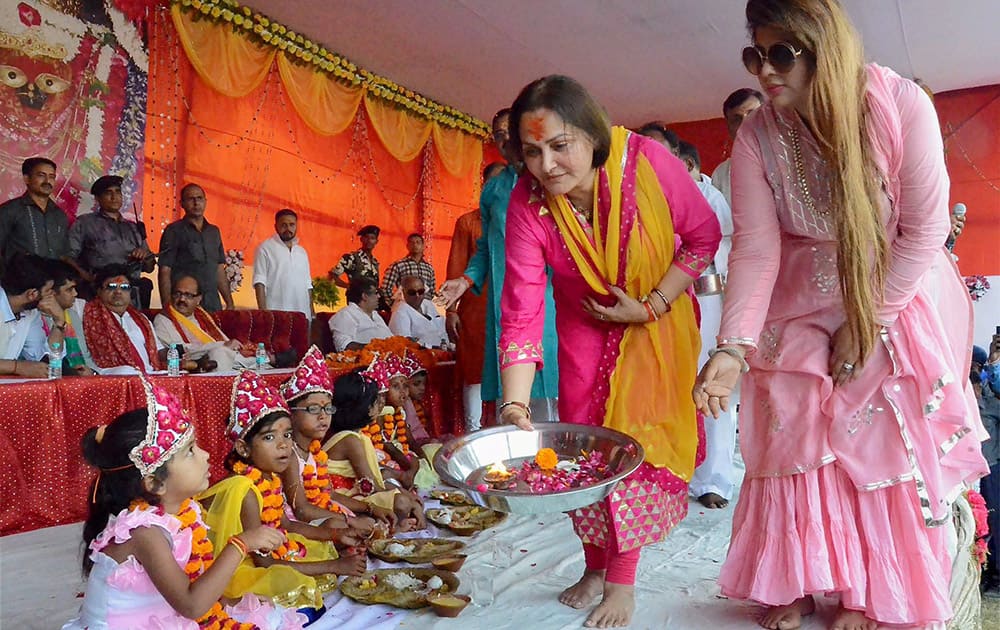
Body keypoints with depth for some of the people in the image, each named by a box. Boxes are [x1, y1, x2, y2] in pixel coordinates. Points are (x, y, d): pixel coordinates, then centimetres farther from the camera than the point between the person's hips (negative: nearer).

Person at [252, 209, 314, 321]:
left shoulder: (302, 252, 20)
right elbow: (259, 282, -5)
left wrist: (312, 311, 14)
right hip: (276, 315, -5)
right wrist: (263, 311, -14)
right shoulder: (266, 248, 2)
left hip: (302, 315, 5)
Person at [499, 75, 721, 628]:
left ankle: (622, 581, 13)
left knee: (636, 442, -4)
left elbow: (704, 236, -13)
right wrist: (515, 406, -35)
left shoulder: (648, 162, -28)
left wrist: (651, 306, -21)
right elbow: (521, 314, -26)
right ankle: (594, 567, 29)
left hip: (656, 323, -2)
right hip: (585, 329, 2)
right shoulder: (527, 205, -24)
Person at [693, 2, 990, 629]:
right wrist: (733, 348, -32)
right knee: (794, 435, 2)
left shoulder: (902, 105, -20)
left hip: (899, 296, -1)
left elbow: (925, 229, -16)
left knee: (886, 446, 2)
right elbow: (755, 249, -20)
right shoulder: (757, 137, -15)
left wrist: (868, 320, -16)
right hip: (803, 306, 2)